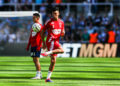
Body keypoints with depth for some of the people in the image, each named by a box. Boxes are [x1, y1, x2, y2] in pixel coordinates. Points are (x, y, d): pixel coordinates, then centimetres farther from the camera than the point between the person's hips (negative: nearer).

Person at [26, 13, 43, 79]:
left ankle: (38, 75, -10)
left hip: (37, 46, -8)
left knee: (36, 59, -11)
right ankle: (40, 74, 16)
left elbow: (41, 37, -13)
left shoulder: (40, 26, -8)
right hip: (32, 46, 8)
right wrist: (28, 45, 19)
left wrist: (39, 46, -20)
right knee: (34, 60, 9)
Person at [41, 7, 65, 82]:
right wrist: (43, 43, -1)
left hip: (56, 42, 6)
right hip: (51, 41, -6)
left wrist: (63, 33, -6)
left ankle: (48, 78, 7)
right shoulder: (49, 22, -3)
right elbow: (43, 32, 2)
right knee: (61, 50, -31)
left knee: (53, 61, 4)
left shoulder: (61, 22, 13)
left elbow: (62, 34, 20)